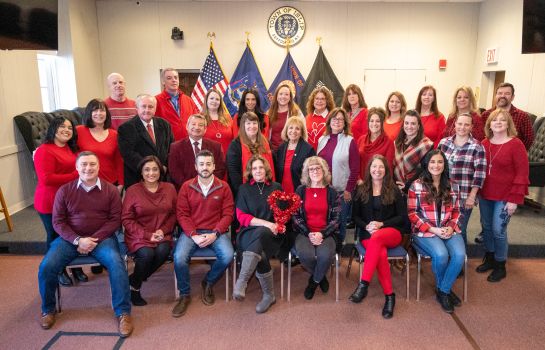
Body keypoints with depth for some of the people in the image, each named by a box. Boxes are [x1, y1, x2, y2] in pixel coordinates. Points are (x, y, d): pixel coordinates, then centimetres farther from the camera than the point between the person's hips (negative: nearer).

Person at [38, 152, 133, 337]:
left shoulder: (110, 190, -1)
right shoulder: (64, 190, 2)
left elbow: (115, 220, -3)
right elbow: (58, 221, 0)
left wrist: (95, 239, -16)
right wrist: (77, 240, -14)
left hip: (102, 237, -2)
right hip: (70, 238, 2)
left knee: (117, 264, -28)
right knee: (46, 266, -18)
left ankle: (123, 312, -13)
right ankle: (48, 309, 11)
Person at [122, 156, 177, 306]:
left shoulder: (169, 188, 7)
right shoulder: (133, 191, -2)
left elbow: (174, 214, 9)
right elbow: (126, 219, -3)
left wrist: (163, 230, -8)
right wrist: (147, 235, -12)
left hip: (162, 234, 3)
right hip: (139, 236, -2)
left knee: (163, 251, -28)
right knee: (147, 254, -30)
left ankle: (133, 280, -3)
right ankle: (134, 287, 0)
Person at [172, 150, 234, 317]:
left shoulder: (223, 187, 3)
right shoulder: (187, 186, 4)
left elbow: (228, 214, -1)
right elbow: (182, 214, 0)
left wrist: (214, 234, -14)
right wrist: (193, 235, -13)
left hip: (216, 231, 0)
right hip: (191, 232, 0)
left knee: (228, 255, -26)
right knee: (179, 257, -26)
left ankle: (208, 283, 6)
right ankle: (184, 295, 1)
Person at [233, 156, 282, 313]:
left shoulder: (276, 187, 15)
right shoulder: (244, 189, 11)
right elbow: (242, 217, 1)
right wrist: (266, 223, -12)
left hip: (271, 235, 0)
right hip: (249, 233, 0)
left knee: (260, 233, -37)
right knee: (260, 254, -35)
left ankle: (241, 281, -39)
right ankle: (269, 295, -23)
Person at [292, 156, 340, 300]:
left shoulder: (332, 193, 6)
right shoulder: (300, 191, 8)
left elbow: (336, 219, 2)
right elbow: (296, 216, 3)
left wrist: (322, 234, -13)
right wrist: (309, 234, -11)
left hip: (326, 233, 0)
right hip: (304, 232, 0)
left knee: (326, 255, -32)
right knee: (305, 254, -31)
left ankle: (314, 281, 3)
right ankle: (321, 277, 5)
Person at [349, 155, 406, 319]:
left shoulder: (394, 190, 8)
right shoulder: (361, 190, 11)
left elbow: (402, 216, 4)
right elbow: (355, 216, 9)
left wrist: (381, 224, -11)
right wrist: (366, 226, -11)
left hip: (392, 232, -1)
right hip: (367, 233, 1)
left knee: (376, 238, -38)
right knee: (381, 253, -33)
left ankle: (363, 284, -38)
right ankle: (389, 295, -23)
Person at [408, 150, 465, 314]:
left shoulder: (452, 186, 11)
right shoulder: (416, 185, -1)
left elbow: (456, 211, 15)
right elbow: (412, 213, -4)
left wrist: (451, 227, -6)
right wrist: (432, 229, -13)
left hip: (449, 230, 4)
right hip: (424, 231, -3)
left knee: (459, 254, -26)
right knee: (441, 255, -30)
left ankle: (443, 291, -3)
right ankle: (445, 289, 2)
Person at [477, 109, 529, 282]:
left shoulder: (516, 144, -11)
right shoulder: (484, 143, 3)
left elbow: (522, 173, -12)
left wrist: (514, 199, -15)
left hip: (505, 196, -5)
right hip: (485, 194, 5)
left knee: (498, 230, 0)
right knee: (486, 227, 14)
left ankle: (500, 266, 19)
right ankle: (489, 259, 33)